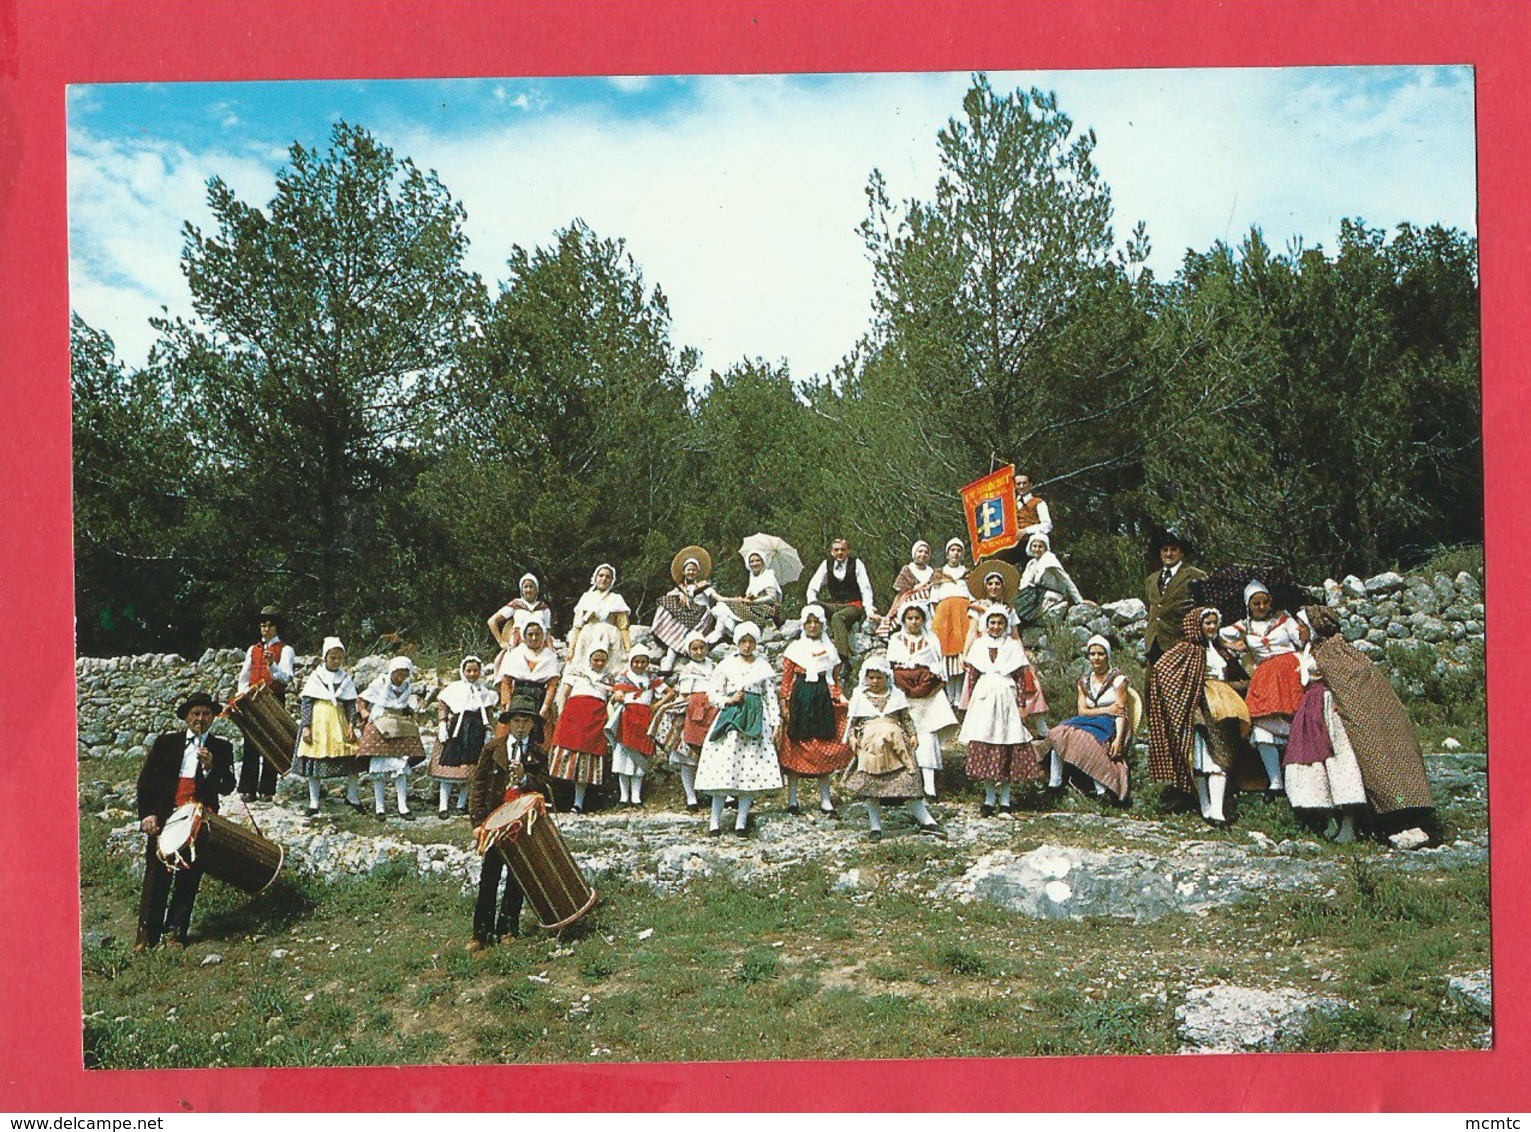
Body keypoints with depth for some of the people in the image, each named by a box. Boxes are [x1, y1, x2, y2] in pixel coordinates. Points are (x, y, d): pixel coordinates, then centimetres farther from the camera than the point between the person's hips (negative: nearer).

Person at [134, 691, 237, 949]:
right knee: (156, 876, -1)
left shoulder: (221, 748, 7)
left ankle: (176, 931, 15)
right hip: (164, 818, 0)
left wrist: (210, 767, -16)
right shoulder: (166, 742, 7)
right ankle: (147, 933, 6)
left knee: (189, 878, 4)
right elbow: (146, 780, 6)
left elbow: (228, 787, 2)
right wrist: (147, 815, -4)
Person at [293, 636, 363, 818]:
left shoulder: (346, 678, 8)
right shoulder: (315, 677, 2)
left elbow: (351, 704, 8)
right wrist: (305, 726, -9)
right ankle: (314, 802, 9)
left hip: (339, 722, 2)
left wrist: (352, 725, -4)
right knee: (315, 760, 0)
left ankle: (352, 796, 15)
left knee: (352, 758, -2)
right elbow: (306, 703, 0)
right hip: (318, 722, -2)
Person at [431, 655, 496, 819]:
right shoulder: (453, 688, 7)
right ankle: (443, 806, -7)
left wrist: (489, 731, 6)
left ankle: (461, 804, 12)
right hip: (455, 730, -3)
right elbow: (442, 706, 4)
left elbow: (489, 714, 15)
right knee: (449, 766, -9)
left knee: (471, 768, 1)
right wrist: (442, 725, -7)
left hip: (476, 732, 3)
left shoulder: (484, 692, 15)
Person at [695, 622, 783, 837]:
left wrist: (776, 723, 5)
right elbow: (712, 694, 7)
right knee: (723, 767, -7)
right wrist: (728, 700, -10)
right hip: (730, 716, -1)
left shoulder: (764, 666, 11)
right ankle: (715, 821, -2)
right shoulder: (726, 665, 7)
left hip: (756, 719, 1)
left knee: (752, 769, -3)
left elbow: (771, 698, 11)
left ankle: (741, 821, 3)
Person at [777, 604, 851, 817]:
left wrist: (839, 697, -1)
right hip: (800, 698, -3)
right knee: (795, 747, -1)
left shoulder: (830, 649, 13)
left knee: (825, 750, 2)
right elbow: (786, 679, 1)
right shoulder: (795, 648, 4)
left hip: (824, 700, 3)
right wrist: (784, 704, -7)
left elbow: (835, 680, 15)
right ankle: (792, 799, 7)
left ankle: (825, 801, 7)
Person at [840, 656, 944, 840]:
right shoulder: (859, 698, 9)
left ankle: (926, 820, 3)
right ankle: (876, 826, 9)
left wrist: (913, 735, 3)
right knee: (871, 784, -2)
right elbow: (851, 721, 9)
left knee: (907, 780, -3)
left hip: (895, 741, 0)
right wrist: (852, 737, -5)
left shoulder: (896, 695, 11)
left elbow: (906, 718, 14)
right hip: (869, 747, 0)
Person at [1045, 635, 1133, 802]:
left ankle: (1101, 789, -38)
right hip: (1088, 723, 5)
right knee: (1059, 734, -22)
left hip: (1111, 726, -5)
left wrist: (1118, 739, -24)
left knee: (1088, 738, -36)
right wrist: (1106, 710, -11)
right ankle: (1054, 784, -24)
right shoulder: (1084, 681, 15)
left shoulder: (1118, 679, -1)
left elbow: (1121, 712, -10)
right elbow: (1082, 711, 6)